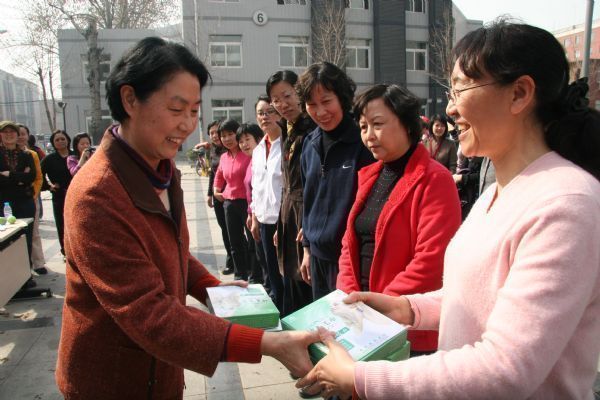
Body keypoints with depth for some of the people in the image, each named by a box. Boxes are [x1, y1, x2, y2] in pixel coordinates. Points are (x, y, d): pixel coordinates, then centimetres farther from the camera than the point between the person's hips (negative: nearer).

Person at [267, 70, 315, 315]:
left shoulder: (313, 129, -11)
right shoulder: (287, 133, 13)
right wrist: (280, 225, 16)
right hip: (289, 213, 8)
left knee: (307, 284, 0)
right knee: (291, 283, 15)